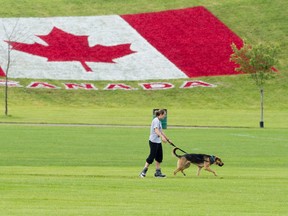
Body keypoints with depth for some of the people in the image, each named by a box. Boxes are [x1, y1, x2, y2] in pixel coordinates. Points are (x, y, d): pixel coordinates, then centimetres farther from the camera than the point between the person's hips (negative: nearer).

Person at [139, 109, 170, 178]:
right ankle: (143, 172, -3)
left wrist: (167, 139, 31)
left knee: (159, 157, 10)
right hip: (153, 141, -10)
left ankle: (158, 172, 14)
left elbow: (161, 131, 26)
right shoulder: (156, 120, -14)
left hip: (158, 141, 10)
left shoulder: (159, 121, 16)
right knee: (152, 156, -8)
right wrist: (162, 137, -41)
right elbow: (156, 130, -28)